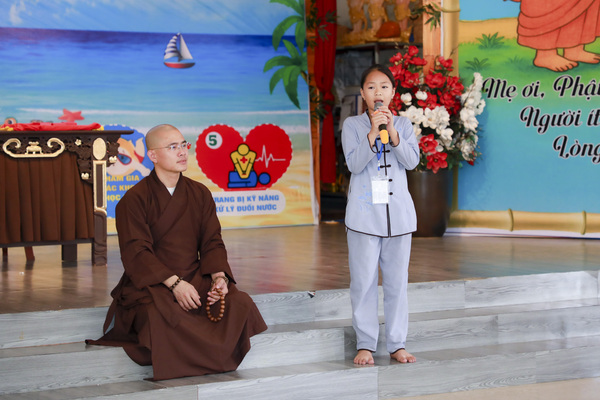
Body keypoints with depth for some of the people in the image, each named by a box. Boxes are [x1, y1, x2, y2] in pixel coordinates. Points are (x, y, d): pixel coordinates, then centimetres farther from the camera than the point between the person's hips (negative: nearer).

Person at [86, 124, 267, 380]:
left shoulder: (200, 194, 12)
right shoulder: (135, 200, -3)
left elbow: (213, 243, 8)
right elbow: (137, 253, -11)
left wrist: (219, 276, -13)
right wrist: (174, 283, -23)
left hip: (196, 278, 4)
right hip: (150, 282, -4)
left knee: (240, 304, -24)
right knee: (159, 316, -38)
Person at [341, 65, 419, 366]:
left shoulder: (403, 125, 7)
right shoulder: (352, 125, 1)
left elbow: (412, 160, -7)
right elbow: (354, 163, -12)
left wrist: (392, 133, -19)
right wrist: (372, 133, -23)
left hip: (398, 211, 2)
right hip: (364, 213, -2)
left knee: (397, 281, 5)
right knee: (363, 282, -1)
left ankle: (396, 344, 13)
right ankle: (365, 344, 7)